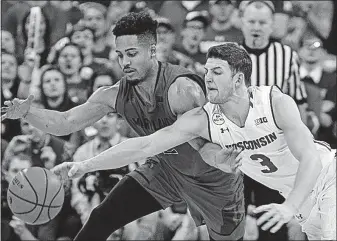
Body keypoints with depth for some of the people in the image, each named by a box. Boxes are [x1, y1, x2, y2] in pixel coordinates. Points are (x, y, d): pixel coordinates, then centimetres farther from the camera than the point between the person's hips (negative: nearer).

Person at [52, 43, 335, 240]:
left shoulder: (277, 103, -29)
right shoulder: (202, 119, -18)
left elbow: (310, 158, -35)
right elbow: (145, 145, -21)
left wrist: (289, 208, -51)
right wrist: (86, 166, -29)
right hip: (295, 192, 4)